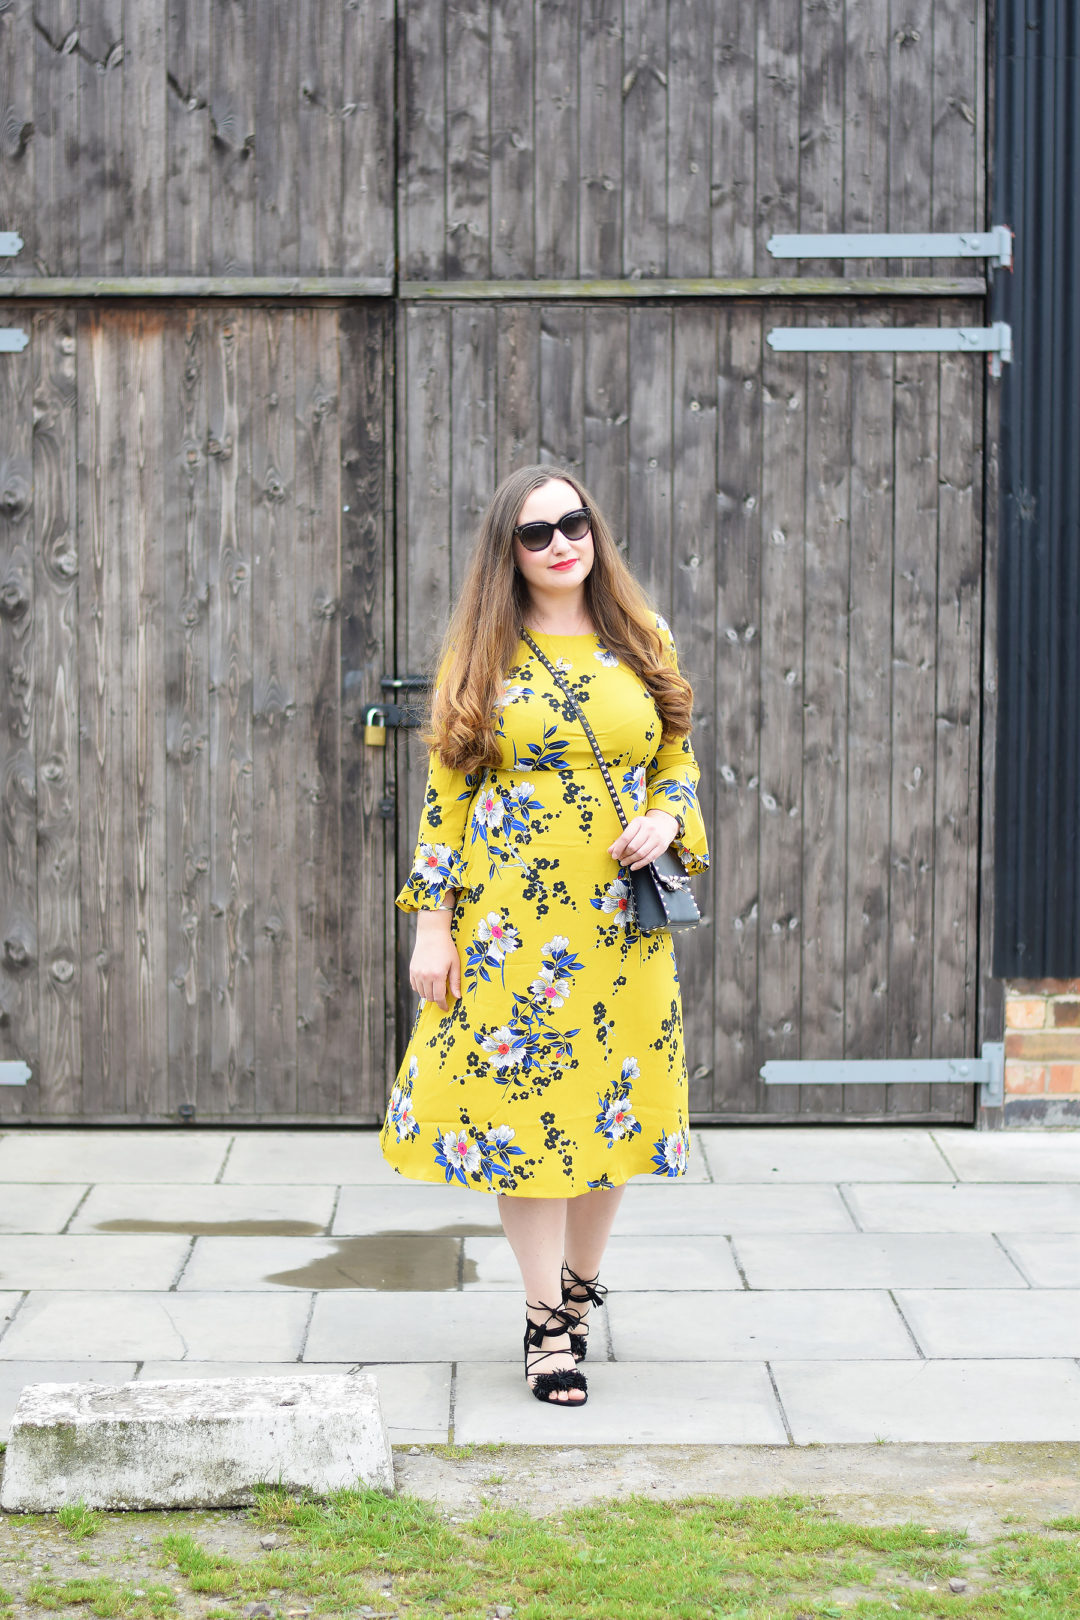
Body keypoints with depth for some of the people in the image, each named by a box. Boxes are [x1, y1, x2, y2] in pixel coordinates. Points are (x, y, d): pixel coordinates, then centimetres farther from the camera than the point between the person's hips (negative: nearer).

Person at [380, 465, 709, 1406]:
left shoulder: (644, 643, 6)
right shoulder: (483, 655, 0)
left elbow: (680, 761, 14)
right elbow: (446, 791, -1)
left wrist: (666, 820, -8)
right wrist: (433, 922, -5)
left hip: (621, 923, 2)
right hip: (511, 923, -2)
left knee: (612, 1106, 7)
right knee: (521, 1104, 0)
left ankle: (581, 1280, 28)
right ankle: (548, 1319, 10)